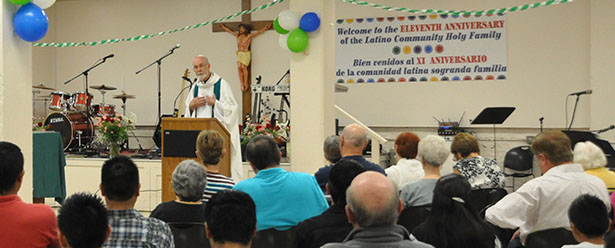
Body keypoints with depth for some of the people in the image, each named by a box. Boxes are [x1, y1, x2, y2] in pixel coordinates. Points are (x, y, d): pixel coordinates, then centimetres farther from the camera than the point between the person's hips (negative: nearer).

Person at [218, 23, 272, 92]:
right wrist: (223, 26, 35)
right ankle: (242, 85, -8)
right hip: (239, 53, 5)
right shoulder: (237, 35, 14)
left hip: (246, 53, -5)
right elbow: (229, 31, 26)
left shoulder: (249, 36, 0)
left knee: (244, 67, -14)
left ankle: (246, 84, -4)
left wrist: (265, 28, -11)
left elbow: (258, 32, -3)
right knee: (239, 68, -9)